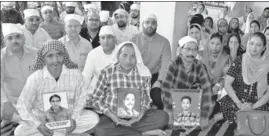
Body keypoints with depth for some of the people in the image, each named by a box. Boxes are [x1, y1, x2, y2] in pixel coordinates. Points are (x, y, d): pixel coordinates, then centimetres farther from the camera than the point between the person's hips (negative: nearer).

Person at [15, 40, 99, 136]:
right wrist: (38, 125, -23)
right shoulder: (35, 78, -20)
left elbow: (80, 99, -4)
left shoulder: (75, 74, -17)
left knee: (93, 118, -18)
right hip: (42, 120, -1)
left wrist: (74, 119, -18)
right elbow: (22, 106, -12)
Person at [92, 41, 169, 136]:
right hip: (113, 116, -1)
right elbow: (96, 99, -3)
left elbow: (146, 98, 9)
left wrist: (140, 115, -11)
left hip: (136, 116, 2)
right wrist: (114, 117, -15)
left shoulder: (144, 73, 0)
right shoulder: (107, 73, -6)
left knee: (163, 116, -17)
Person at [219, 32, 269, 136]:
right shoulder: (239, 61, 0)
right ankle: (234, 125, 0)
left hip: (258, 105, 0)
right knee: (226, 106, -31)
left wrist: (254, 106, -16)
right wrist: (239, 103, -16)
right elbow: (227, 83, -5)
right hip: (238, 101, 0)